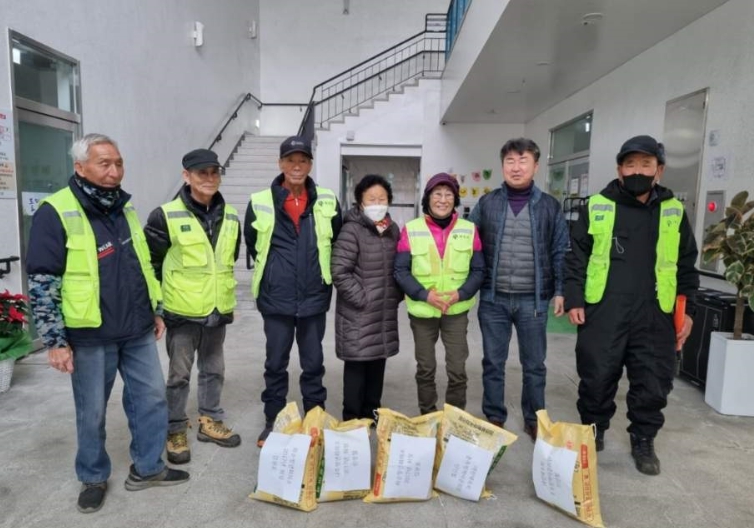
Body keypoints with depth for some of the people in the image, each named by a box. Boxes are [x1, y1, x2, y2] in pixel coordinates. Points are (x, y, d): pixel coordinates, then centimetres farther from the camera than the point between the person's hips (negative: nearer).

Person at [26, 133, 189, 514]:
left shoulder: (124, 208, 8)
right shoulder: (56, 212, -12)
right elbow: (42, 283, -12)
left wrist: (156, 310, 15)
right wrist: (56, 340, -13)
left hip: (137, 330, 6)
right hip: (91, 335, -5)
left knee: (152, 396, 12)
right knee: (92, 411, 10)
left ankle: (147, 468, 29)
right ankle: (93, 478, 32)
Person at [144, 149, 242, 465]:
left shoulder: (230, 217, 5)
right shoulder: (166, 216, -11)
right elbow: (150, 261, -5)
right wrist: (158, 301, -1)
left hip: (218, 309, 5)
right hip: (182, 311, -5)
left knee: (213, 370, 17)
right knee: (179, 374, 7)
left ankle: (210, 421, 33)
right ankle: (175, 431, 23)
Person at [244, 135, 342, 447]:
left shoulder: (327, 201, -2)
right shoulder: (260, 202, -5)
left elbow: (336, 244, 9)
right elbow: (252, 245, 9)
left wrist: (321, 274, 8)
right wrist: (273, 272, 9)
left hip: (314, 298, 1)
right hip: (276, 298, -1)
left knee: (313, 364, 13)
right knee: (275, 364, 12)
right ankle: (272, 422, 29)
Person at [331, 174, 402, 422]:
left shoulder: (392, 229, 9)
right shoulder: (352, 230, -12)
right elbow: (339, 272, -16)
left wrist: (397, 295, 8)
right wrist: (361, 299, -16)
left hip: (386, 312, 7)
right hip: (358, 313, -6)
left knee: (378, 360, 16)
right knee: (357, 363, 2)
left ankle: (372, 410, 32)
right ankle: (352, 417, 18)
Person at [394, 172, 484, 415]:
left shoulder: (469, 229, -1)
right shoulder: (411, 229, -6)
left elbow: (478, 270, 2)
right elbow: (400, 271, -5)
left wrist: (461, 293, -15)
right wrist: (424, 294, -17)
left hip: (457, 311, 1)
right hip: (421, 311, 0)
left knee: (457, 369, 5)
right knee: (425, 368, 14)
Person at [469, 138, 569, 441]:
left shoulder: (549, 206, 2)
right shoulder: (486, 204, 1)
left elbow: (560, 252, 5)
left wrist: (560, 291, -1)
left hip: (533, 300, 0)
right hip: (493, 299, 0)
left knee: (534, 365, 12)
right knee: (493, 363, 11)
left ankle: (534, 421, 30)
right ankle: (494, 419, 27)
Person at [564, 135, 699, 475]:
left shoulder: (674, 212, 9)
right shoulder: (596, 206, 3)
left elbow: (686, 266, 13)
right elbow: (576, 257, 3)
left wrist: (687, 310, 7)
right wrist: (573, 300, -5)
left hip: (655, 317, 2)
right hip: (602, 313, -1)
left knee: (653, 383, 8)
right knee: (597, 378, 7)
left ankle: (643, 442, 28)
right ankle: (593, 432, 29)